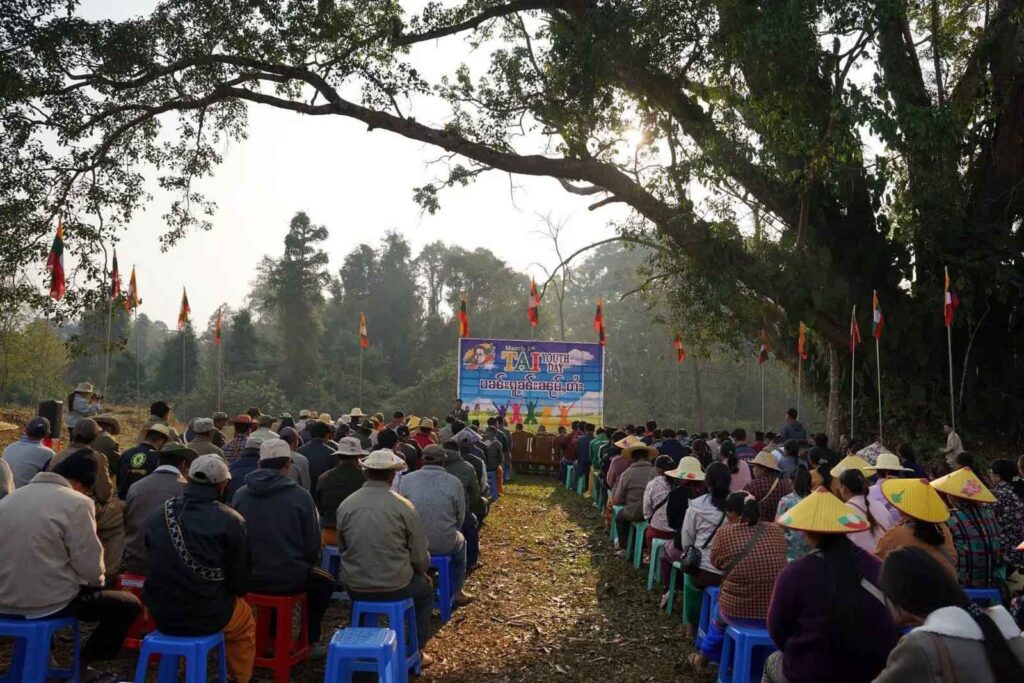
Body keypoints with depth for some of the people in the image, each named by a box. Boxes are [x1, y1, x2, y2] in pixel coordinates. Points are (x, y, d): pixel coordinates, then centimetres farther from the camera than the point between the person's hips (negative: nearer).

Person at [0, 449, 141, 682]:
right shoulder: (76, 502, -12)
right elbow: (91, 570, -14)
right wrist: (98, 579, 9)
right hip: (48, 603, -7)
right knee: (129, 604, 11)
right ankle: (83, 664, 19)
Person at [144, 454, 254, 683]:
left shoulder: (156, 517, -4)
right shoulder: (231, 521, -16)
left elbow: (155, 566, 10)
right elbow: (240, 584, -8)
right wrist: (237, 591, 15)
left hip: (161, 615, 4)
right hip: (208, 617, -4)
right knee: (245, 619, 27)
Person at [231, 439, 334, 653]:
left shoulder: (240, 495, -3)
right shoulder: (300, 495, -13)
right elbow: (312, 543, -7)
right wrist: (304, 566, 14)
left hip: (249, 579, 4)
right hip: (290, 579, -4)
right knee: (325, 582, 26)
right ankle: (310, 641, 25)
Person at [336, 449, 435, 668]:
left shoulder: (345, 505, -6)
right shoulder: (403, 506, -13)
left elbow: (342, 549, 6)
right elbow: (420, 556, -7)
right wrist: (421, 571, 16)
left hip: (354, 588, 3)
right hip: (395, 587, -3)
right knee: (425, 587, 28)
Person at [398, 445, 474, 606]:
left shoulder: (406, 480, -7)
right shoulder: (454, 482, -10)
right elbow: (460, 518, -2)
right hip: (445, 544, -2)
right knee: (460, 541, 33)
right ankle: (456, 592, 39)